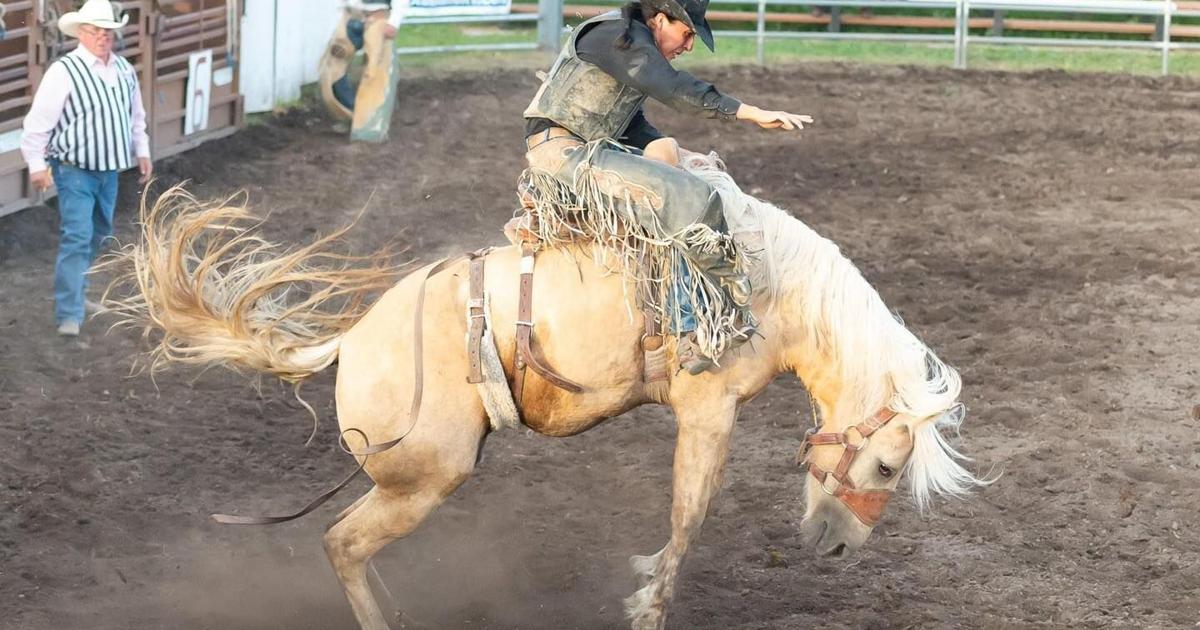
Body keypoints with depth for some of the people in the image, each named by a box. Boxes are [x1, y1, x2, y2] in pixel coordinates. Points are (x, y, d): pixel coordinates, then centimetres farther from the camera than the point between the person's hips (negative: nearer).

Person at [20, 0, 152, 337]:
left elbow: (136, 116, 20)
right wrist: (37, 164, -16)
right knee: (77, 238, -14)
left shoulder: (124, 70, 6)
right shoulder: (64, 72, -16)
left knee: (98, 235, 19)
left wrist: (142, 151, 17)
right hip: (75, 171, -7)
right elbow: (38, 121, -14)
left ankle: (78, 286, 40)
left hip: (109, 170, 7)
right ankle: (69, 315, -15)